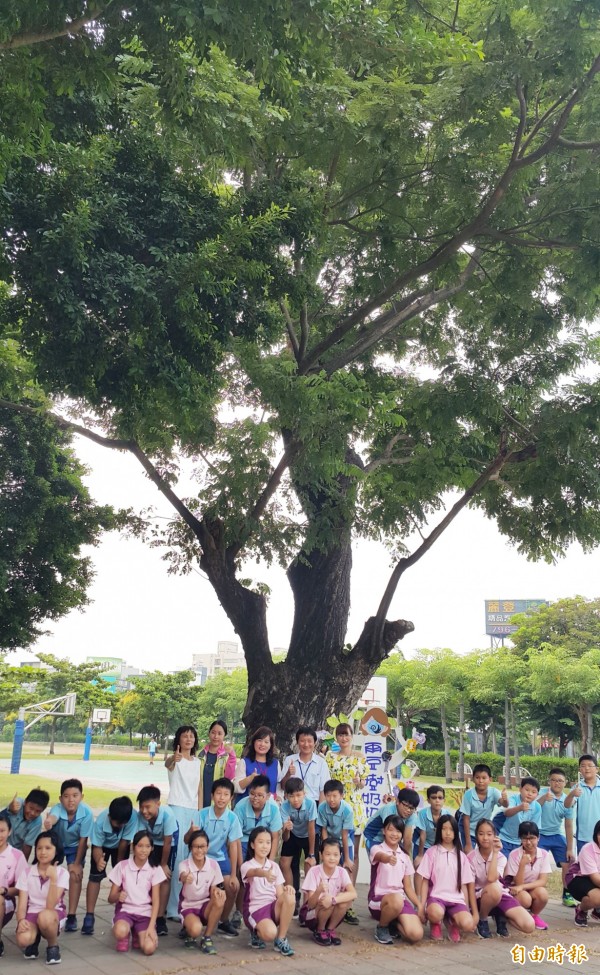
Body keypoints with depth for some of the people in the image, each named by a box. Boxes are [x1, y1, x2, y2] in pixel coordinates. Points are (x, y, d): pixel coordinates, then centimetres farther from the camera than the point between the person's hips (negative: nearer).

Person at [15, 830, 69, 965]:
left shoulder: (62, 873, -8)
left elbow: (50, 906, -18)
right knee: (23, 939, -33)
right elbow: (22, 903, -6)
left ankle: (53, 947, -6)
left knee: (45, 916, -38)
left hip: (53, 915, -2)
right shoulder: (27, 873, 0)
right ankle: (35, 939, 7)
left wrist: (53, 878, -30)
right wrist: (21, 920, -28)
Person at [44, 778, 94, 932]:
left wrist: (77, 863, -18)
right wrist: (49, 821, -85)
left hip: (75, 846, -1)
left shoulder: (86, 813, -35)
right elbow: (53, 816, -62)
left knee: (75, 876, -11)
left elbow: (83, 840, -23)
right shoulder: (57, 808, -36)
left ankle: (71, 916, 0)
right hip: (56, 844, 1)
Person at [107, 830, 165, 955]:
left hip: (145, 913, 1)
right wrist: (118, 896, -26)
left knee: (149, 948, -26)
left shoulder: (155, 869, -2)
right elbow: (110, 898, -2)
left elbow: (156, 901, -3)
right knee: (121, 932, -36)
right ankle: (124, 936, 2)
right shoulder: (122, 866, -4)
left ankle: (138, 935, 9)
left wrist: (151, 926, -16)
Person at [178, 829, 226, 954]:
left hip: (206, 906, 2)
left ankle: (207, 938, -13)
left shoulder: (213, 864, -8)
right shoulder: (184, 864, -15)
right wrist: (186, 878, -65)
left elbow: (214, 888, 0)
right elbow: (183, 876, -39)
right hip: (188, 906, -2)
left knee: (220, 899, -32)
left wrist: (216, 890, -26)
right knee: (196, 929, -35)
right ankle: (190, 934, 6)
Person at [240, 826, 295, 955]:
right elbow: (254, 872, -33)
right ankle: (256, 932, 2)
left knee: (289, 896, -28)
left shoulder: (274, 866, 10)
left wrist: (286, 888, -20)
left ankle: (281, 939, -13)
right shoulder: (246, 866, -6)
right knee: (270, 933, -35)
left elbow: (279, 893, 5)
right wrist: (264, 873, -57)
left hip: (273, 906, 4)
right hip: (255, 909, -4)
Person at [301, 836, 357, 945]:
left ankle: (330, 929, -2)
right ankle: (319, 931, -4)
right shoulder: (314, 872, -19)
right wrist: (318, 891, -43)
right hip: (311, 914, -3)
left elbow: (353, 894, -26)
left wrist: (333, 899, -41)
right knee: (326, 901, -33)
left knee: (346, 898, -25)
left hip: (331, 917, 3)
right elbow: (310, 904, -22)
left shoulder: (342, 872, -11)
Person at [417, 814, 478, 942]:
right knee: (436, 913, -37)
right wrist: (422, 906, -7)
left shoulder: (461, 856, 11)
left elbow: (464, 884, 11)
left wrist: (466, 910, 5)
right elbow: (425, 881, 2)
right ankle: (435, 923, 1)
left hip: (457, 899, 2)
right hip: (436, 896, -2)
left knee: (468, 924, -29)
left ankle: (451, 921, 7)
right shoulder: (432, 852, 3)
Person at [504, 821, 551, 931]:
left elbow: (543, 881, -16)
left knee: (542, 893, -31)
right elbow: (518, 883, -19)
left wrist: (522, 887, -28)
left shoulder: (544, 854, -10)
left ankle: (534, 915, 0)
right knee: (525, 898, -35)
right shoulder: (514, 855, -17)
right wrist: (522, 864, -35)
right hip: (517, 891, -2)